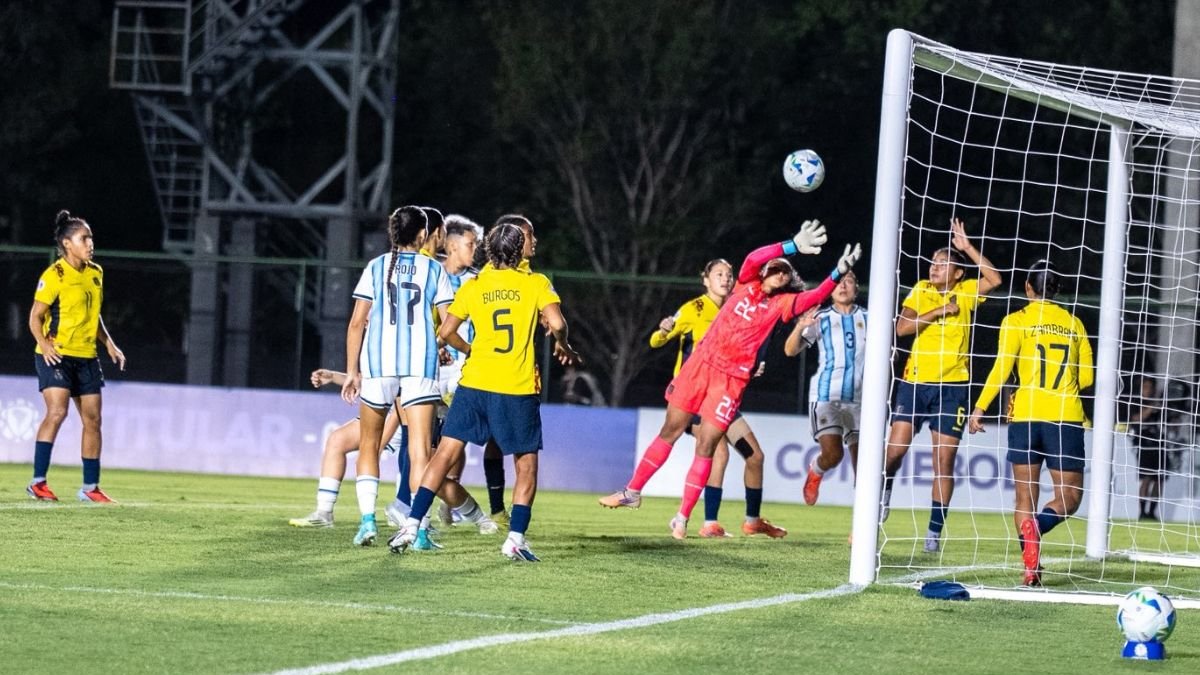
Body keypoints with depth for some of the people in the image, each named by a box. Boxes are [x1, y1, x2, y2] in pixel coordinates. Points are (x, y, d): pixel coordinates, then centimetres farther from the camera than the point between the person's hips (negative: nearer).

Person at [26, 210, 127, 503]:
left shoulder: (95, 273, 12)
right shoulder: (54, 275, -10)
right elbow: (36, 316, -9)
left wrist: (109, 344, 13)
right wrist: (43, 342, -24)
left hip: (87, 357, 7)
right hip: (56, 356, -7)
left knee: (92, 420, 5)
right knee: (57, 412, -20)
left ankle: (90, 487, 14)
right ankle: (37, 482, -16)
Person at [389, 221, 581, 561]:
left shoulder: (473, 287, 5)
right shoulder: (536, 283, -1)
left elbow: (446, 331, 2)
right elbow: (557, 323, -12)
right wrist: (562, 346, 9)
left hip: (474, 383, 2)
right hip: (519, 391, -2)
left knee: (446, 453, 4)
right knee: (526, 465, 10)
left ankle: (413, 525, -3)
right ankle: (515, 539, 1)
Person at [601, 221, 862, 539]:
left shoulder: (781, 304, 5)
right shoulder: (746, 286, 7)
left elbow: (815, 297, -10)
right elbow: (754, 259, -11)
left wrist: (838, 274, -22)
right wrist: (793, 246, -20)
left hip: (731, 379, -1)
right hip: (700, 364, 1)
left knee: (706, 446, -3)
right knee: (670, 431, 9)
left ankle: (683, 518, 5)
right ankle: (632, 492, 21)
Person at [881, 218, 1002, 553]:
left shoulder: (965, 293, 3)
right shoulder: (921, 290, 5)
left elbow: (995, 279, -13)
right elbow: (902, 327, -5)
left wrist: (967, 247, -12)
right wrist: (938, 312, -13)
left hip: (952, 387, -1)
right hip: (915, 382, 1)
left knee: (944, 463, -1)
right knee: (894, 449, -6)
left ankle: (934, 531, 4)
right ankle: (884, 493, 23)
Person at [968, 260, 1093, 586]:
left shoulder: (1017, 321, 0)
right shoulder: (1073, 323, 9)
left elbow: (1001, 369, -9)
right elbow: (1086, 377, 11)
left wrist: (980, 407, -3)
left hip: (1026, 416, -1)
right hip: (1066, 419, 1)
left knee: (1025, 496, 9)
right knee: (1069, 497, 5)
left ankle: (1031, 567, -4)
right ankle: (1036, 526, -27)